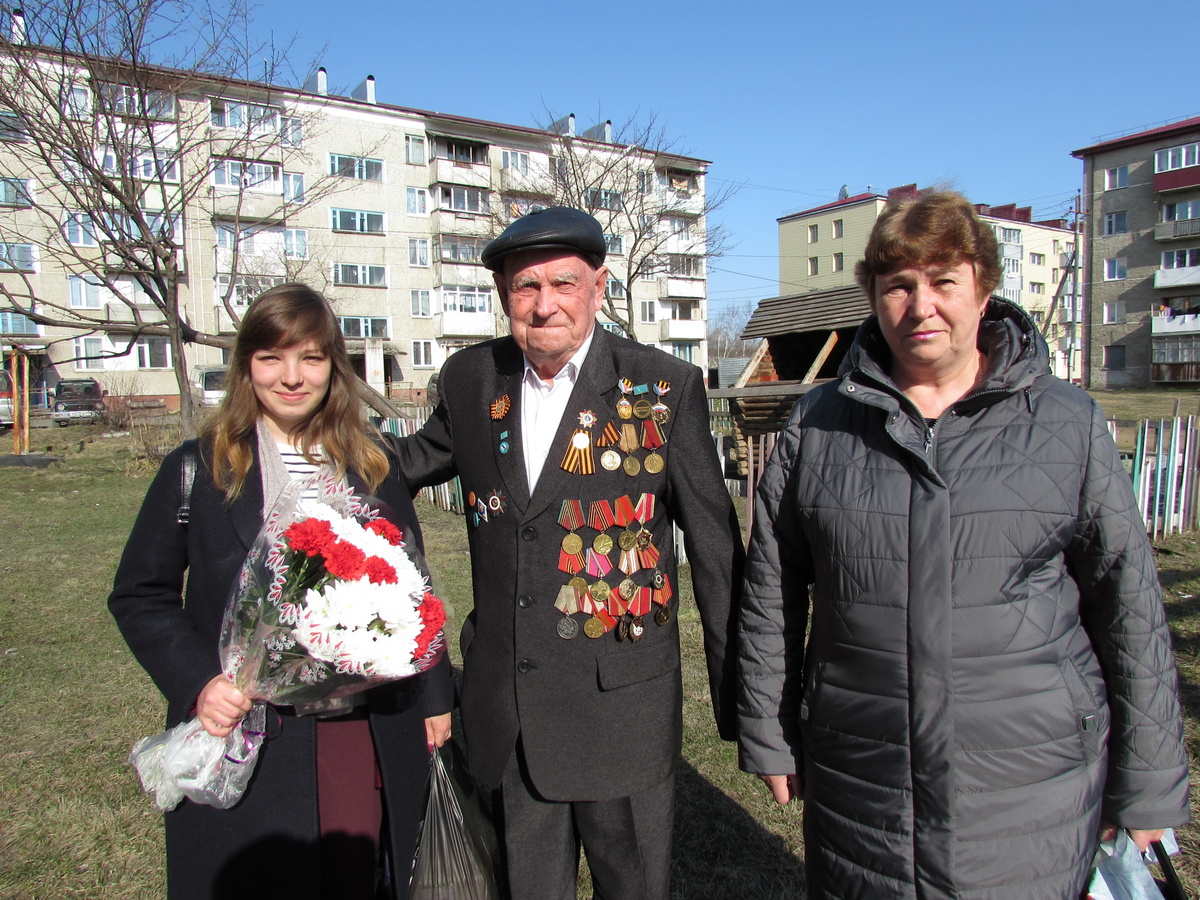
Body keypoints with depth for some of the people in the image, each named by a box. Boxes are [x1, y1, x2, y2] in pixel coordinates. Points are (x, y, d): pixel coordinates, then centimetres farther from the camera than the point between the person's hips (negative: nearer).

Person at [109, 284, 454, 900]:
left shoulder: (372, 468, 4)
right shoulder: (199, 468, -3)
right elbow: (139, 596, 1)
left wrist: (433, 698, 10)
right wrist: (197, 683, -13)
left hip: (360, 735, 2)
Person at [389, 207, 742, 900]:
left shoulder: (665, 387, -10)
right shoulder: (472, 378, 1)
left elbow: (714, 545, -6)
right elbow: (425, 455, 21)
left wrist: (739, 694, -3)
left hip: (621, 707, -3)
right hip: (506, 709, 4)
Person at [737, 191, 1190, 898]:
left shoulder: (1069, 424, -1)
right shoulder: (818, 425, 0)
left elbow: (1129, 605, 2)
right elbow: (772, 595, 4)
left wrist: (1146, 789, 3)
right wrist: (770, 738, 5)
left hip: (1033, 796, 0)